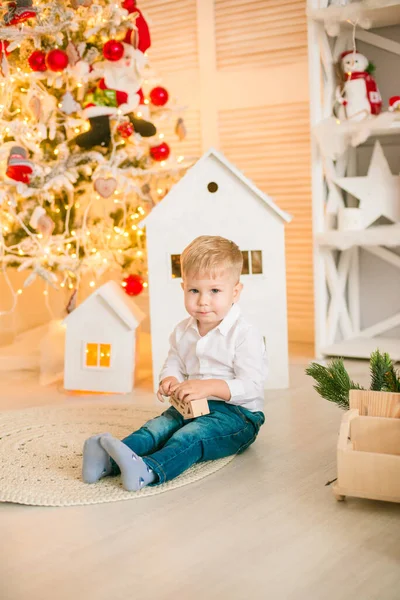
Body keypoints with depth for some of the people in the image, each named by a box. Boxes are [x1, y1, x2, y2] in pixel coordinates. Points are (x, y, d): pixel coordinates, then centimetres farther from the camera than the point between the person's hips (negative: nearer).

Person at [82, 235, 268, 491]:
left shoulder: (245, 335, -13)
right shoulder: (183, 332, 9)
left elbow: (252, 386, -18)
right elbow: (174, 364, 20)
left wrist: (209, 387, -29)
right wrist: (171, 380, -6)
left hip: (237, 414, -7)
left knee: (189, 436, -32)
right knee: (159, 426, -19)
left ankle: (148, 470, -57)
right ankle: (109, 460, -40)